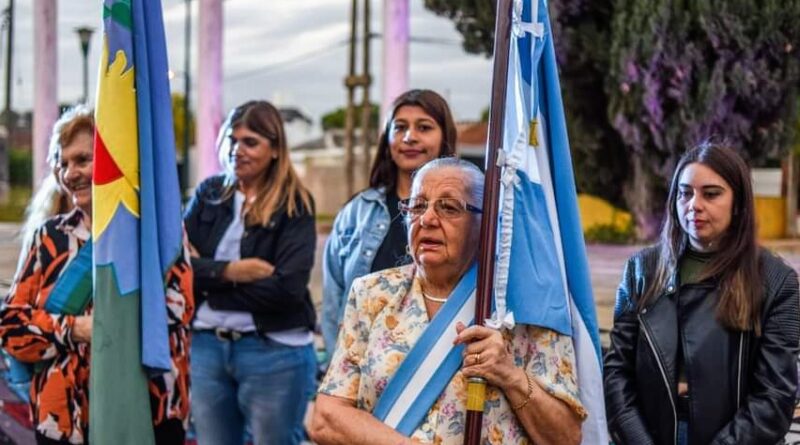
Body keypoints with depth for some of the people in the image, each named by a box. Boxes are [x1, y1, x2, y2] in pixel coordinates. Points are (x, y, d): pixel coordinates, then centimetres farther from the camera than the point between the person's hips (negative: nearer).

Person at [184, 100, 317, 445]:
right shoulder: (209, 194, 8)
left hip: (275, 352, -4)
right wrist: (229, 271, -17)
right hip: (205, 346, 4)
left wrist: (209, 278, -9)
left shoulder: (295, 204, -4)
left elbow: (287, 287, -15)